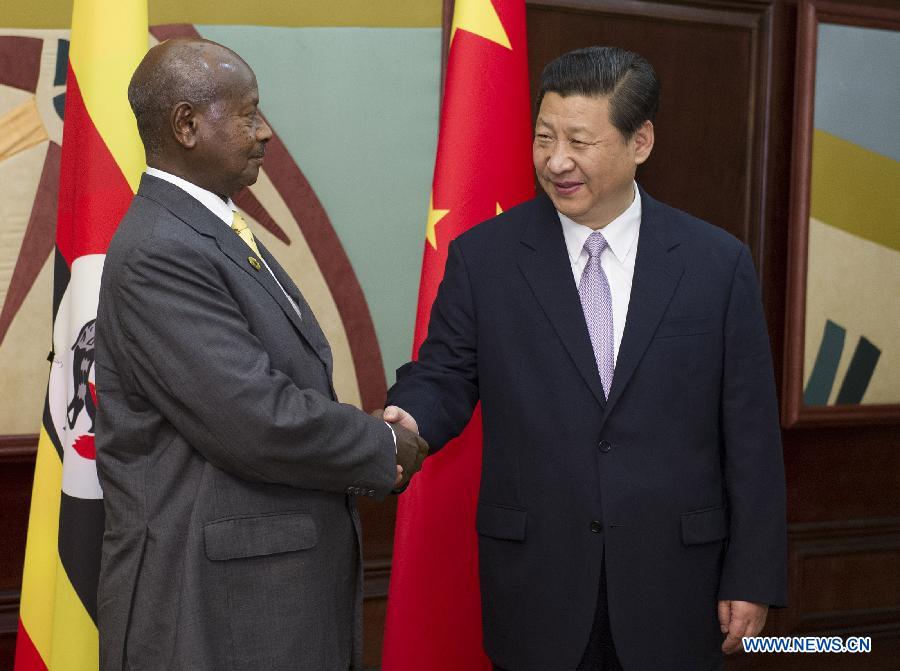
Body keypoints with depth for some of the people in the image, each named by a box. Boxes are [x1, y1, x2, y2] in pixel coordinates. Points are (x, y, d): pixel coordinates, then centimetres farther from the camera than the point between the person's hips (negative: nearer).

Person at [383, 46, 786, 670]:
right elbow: (445, 374, 2)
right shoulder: (483, 257, -1)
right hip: (536, 582, 0)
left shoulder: (719, 262, -2)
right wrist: (409, 420, -22)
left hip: (672, 585, 0)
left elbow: (750, 433, 0)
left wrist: (752, 576, 0)